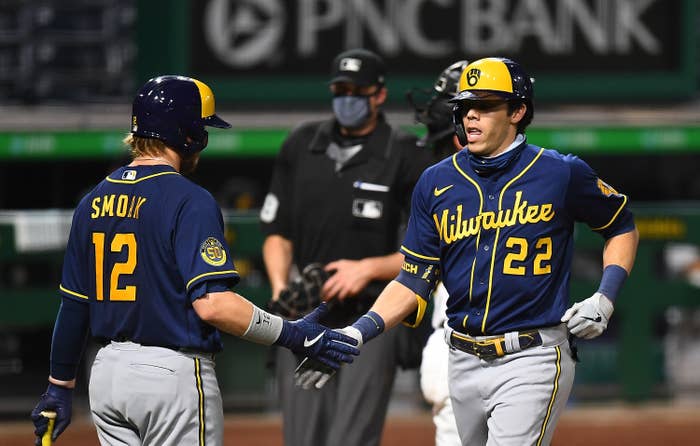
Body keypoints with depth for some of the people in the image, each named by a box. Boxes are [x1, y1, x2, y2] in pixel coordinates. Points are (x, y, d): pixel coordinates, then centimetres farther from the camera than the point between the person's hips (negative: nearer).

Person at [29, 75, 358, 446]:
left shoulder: (94, 202, 9)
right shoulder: (190, 201, -13)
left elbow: (73, 304, 13)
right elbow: (211, 303, -22)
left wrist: (60, 386, 20)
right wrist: (294, 335, -15)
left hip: (106, 373, 7)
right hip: (174, 373, -7)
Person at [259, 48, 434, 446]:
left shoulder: (406, 157, -4)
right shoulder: (300, 145, 10)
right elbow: (277, 232, 15)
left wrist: (368, 268, -15)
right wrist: (281, 286, -3)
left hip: (370, 323, -4)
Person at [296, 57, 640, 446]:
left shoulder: (562, 174, -3)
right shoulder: (437, 182, 6)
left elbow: (623, 228, 12)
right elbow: (414, 282, 6)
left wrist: (605, 299, -3)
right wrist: (357, 334, -8)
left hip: (532, 361, -5)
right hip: (465, 364, 5)